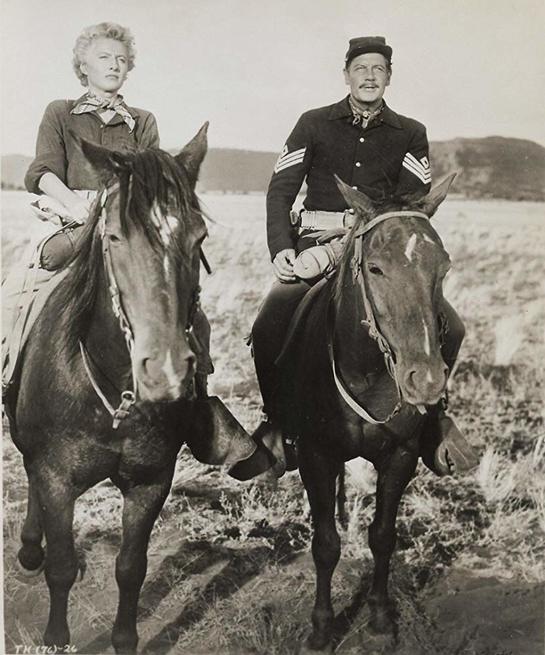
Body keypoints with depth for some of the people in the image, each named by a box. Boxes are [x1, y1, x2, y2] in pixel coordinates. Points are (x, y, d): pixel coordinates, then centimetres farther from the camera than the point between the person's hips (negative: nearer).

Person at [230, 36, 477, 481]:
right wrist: (281, 248, -12)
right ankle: (278, 427, -2)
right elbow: (280, 191, 5)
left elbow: (415, 204, 1)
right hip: (317, 246, -1)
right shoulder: (314, 124, 10)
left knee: (449, 328, -19)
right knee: (267, 329, -24)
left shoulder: (410, 135, 12)